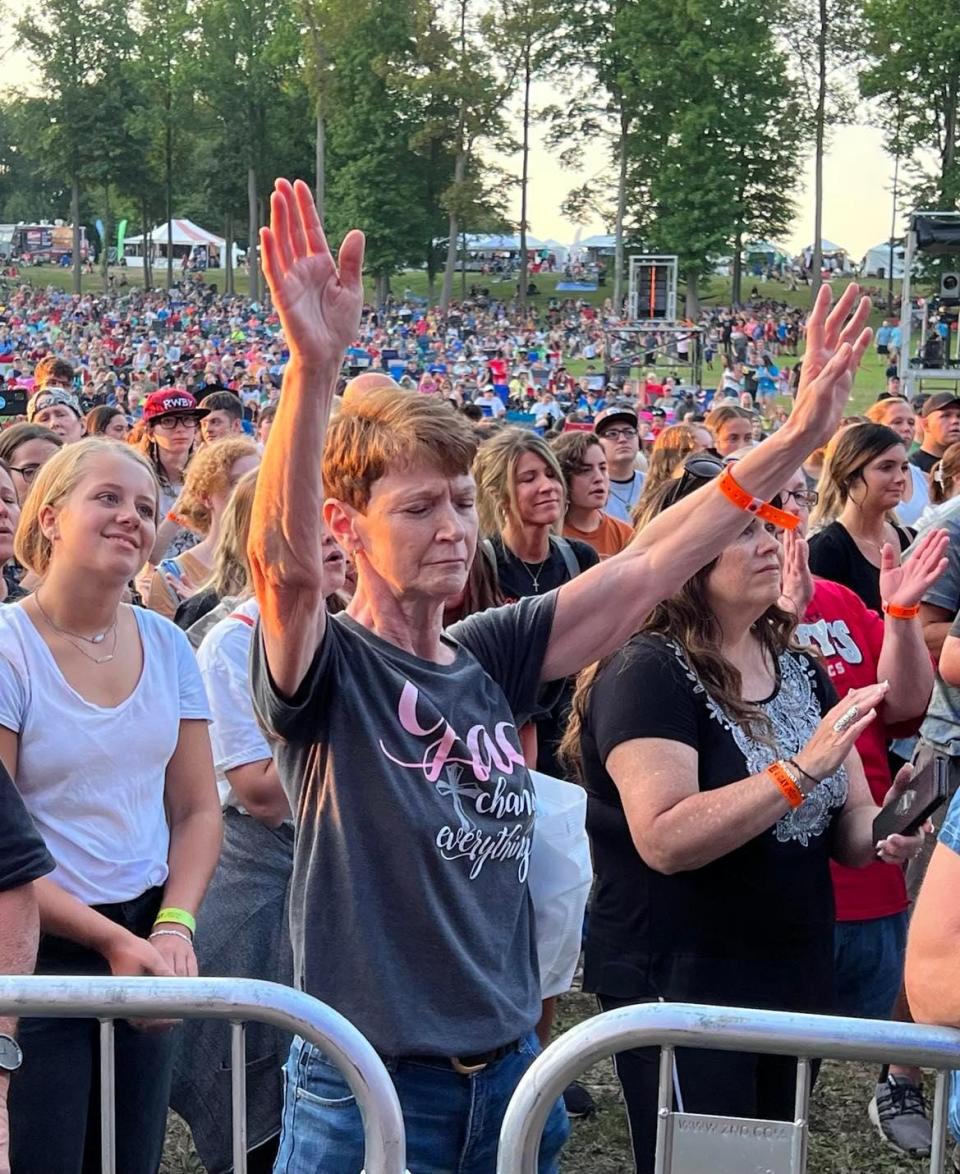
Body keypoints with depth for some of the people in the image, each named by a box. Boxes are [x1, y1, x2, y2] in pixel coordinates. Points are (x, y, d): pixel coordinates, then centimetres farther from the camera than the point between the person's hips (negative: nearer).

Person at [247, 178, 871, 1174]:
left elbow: (648, 567, 5)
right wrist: (314, 367, -45)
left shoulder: (490, 656, 4)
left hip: (510, 1074, 6)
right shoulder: (327, 669, -11)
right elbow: (285, 562, -31)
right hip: (367, 1091, -5)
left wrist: (798, 435, 0)